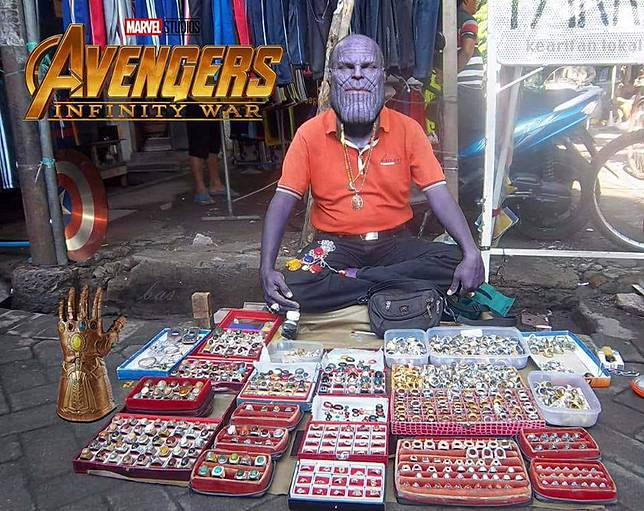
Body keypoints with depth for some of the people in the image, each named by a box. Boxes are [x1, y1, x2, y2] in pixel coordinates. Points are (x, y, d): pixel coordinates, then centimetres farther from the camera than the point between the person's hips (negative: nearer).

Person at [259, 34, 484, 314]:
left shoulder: (407, 129, -2)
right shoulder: (310, 133, -4)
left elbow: (439, 196, -8)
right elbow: (282, 202, -8)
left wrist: (471, 252, -25)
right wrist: (267, 268, -23)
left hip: (394, 242, 2)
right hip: (335, 245, -1)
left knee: (457, 261, -24)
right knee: (293, 287, -30)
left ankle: (357, 279, -17)